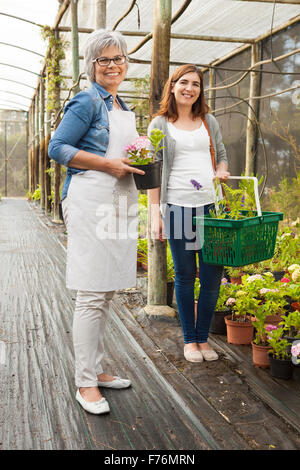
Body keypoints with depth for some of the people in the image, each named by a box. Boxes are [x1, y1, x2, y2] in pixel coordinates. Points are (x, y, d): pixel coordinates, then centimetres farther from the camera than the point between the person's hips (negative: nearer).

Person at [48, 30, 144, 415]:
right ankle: (85, 383, 2)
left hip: (119, 202, 9)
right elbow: (57, 148, -10)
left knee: (105, 291, 12)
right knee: (91, 294, -7)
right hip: (90, 201, -9)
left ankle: (95, 370, 23)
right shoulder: (87, 101, -5)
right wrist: (107, 163, -16)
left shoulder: (123, 107, 21)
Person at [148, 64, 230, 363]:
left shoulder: (209, 121, 15)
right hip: (177, 206, -3)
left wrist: (222, 170, -1)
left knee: (213, 274, 1)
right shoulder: (160, 124, 6)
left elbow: (221, 155, 24)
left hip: (210, 205, 3)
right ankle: (189, 340, 18)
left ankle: (203, 338, 18)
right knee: (185, 276, 4)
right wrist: (155, 214, -6)